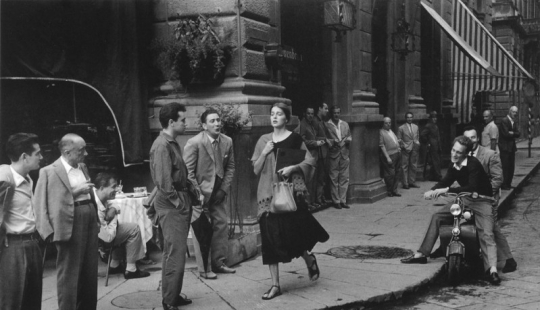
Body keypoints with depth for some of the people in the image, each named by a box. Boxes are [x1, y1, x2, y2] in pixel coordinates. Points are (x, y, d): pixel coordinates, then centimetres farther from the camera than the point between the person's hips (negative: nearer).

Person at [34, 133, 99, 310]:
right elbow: (41, 203, -14)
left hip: (89, 221, 7)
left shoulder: (83, 167, 13)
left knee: (90, 272, 15)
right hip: (70, 224, -7)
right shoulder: (49, 172, -9)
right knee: (69, 273, -1)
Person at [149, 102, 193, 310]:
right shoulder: (162, 145, -17)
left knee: (176, 253, 16)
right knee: (175, 255, -5)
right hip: (171, 206, -10)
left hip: (179, 204, 10)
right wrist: (178, 202, -14)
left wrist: (185, 200, 11)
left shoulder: (172, 143, 14)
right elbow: (163, 182, -22)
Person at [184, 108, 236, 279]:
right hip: (199, 192, -5)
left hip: (218, 193, 5)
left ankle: (218, 262, 21)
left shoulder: (227, 141, -1)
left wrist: (224, 189, -2)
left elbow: (230, 167, 7)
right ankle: (204, 268, 8)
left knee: (221, 225, 7)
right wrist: (198, 193, -15)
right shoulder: (194, 143, -15)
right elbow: (188, 171, -13)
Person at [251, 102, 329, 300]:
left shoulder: (294, 139, 0)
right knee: (271, 238, 0)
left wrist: (293, 167, -15)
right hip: (268, 193, 3)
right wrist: (264, 153, -7)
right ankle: (275, 285, 8)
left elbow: (310, 161, -1)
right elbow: (256, 170, 8)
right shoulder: (263, 140, 9)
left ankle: (309, 259, 31)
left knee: (292, 233, -4)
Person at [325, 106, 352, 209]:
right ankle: (336, 201, 8)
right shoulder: (326, 125, -2)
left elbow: (349, 136, 20)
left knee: (344, 178, 6)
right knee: (334, 179, 0)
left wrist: (348, 139, -2)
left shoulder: (345, 124, 14)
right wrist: (332, 142, -19)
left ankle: (343, 200, 13)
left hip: (344, 155, 5)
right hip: (333, 155, -4)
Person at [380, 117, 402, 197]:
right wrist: (387, 157, -16)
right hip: (389, 155, -8)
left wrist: (398, 142, 9)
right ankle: (389, 191, 7)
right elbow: (382, 146, -12)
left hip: (397, 154, 8)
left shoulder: (391, 131, 18)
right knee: (390, 174, -7)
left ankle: (394, 191, 20)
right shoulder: (381, 132, -7)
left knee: (397, 173, 10)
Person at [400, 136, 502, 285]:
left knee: (486, 234, -25)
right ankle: (421, 254, 11)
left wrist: (447, 190, -36)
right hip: (464, 200, 7)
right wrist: (432, 191, -15)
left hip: (481, 201, -7)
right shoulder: (454, 166, 2)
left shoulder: (473, 164, -22)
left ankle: (492, 270, -35)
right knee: (437, 217, 4)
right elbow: (445, 182, 7)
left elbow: (472, 188, -33)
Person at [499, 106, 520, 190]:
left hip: (512, 147, 8)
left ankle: (508, 184, 16)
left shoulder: (514, 122, 15)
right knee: (505, 167, -8)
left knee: (511, 167, 9)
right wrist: (514, 134, -4)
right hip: (505, 147, -8)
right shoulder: (504, 121, -10)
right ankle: (504, 185, -4)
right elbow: (506, 133, -19)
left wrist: (512, 133, -12)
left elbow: (518, 134, 6)